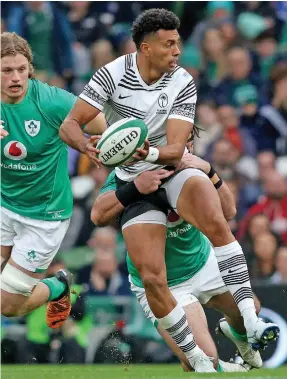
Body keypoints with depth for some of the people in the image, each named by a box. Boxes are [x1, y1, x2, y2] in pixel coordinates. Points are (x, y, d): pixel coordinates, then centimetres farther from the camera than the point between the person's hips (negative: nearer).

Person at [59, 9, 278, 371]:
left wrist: (149, 153, -35)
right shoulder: (112, 75, -11)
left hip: (173, 170, 0)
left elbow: (175, 148, -12)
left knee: (216, 223, -33)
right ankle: (199, 363, 3)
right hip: (134, 183, 0)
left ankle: (252, 323, -36)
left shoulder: (183, 84, -7)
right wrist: (90, 148, -34)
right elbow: (69, 125, -11)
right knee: (152, 278, -13)